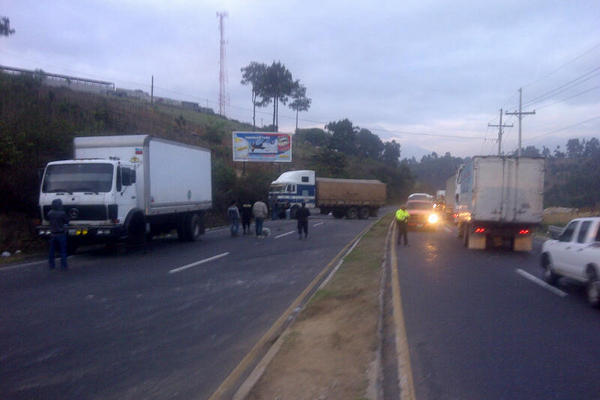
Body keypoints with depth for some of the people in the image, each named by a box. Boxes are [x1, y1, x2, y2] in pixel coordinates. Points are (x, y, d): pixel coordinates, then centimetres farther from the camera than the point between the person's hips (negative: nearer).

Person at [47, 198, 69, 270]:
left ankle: (51, 265, 19)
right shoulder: (62, 213, -17)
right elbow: (67, 221, -5)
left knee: (52, 250, 13)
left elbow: (48, 219, 13)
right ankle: (63, 265, 2)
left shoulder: (50, 213, -4)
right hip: (61, 234, -4)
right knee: (63, 250, 3)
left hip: (52, 234, 4)